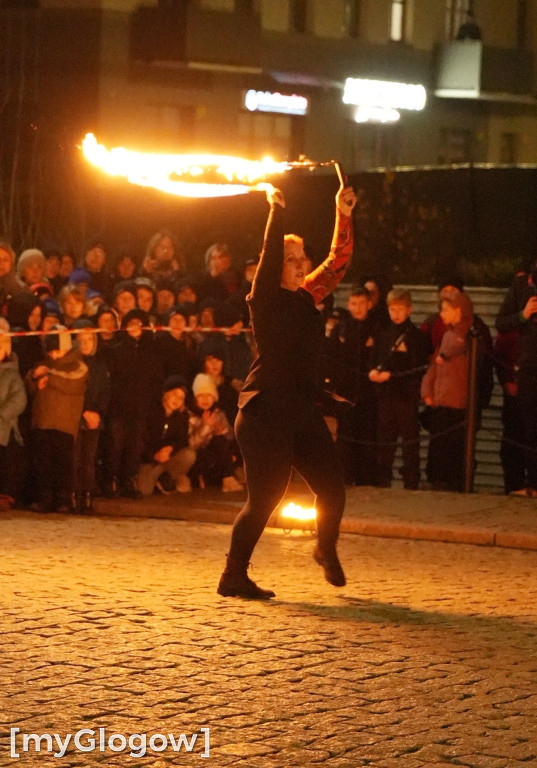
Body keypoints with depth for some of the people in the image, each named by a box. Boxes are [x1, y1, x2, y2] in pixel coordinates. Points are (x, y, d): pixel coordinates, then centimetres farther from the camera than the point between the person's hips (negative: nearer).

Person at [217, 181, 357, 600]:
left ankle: (327, 550, 32)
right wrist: (277, 210, -17)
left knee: (332, 487, 5)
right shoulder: (266, 300, -5)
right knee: (264, 497, -7)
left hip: (304, 411, 7)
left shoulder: (308, 298, 12)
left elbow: (338, 262, 11)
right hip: (265, 412, -7)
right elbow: (270, 256, -17)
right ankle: (234, 576, 3)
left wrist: (344, 215, 2)